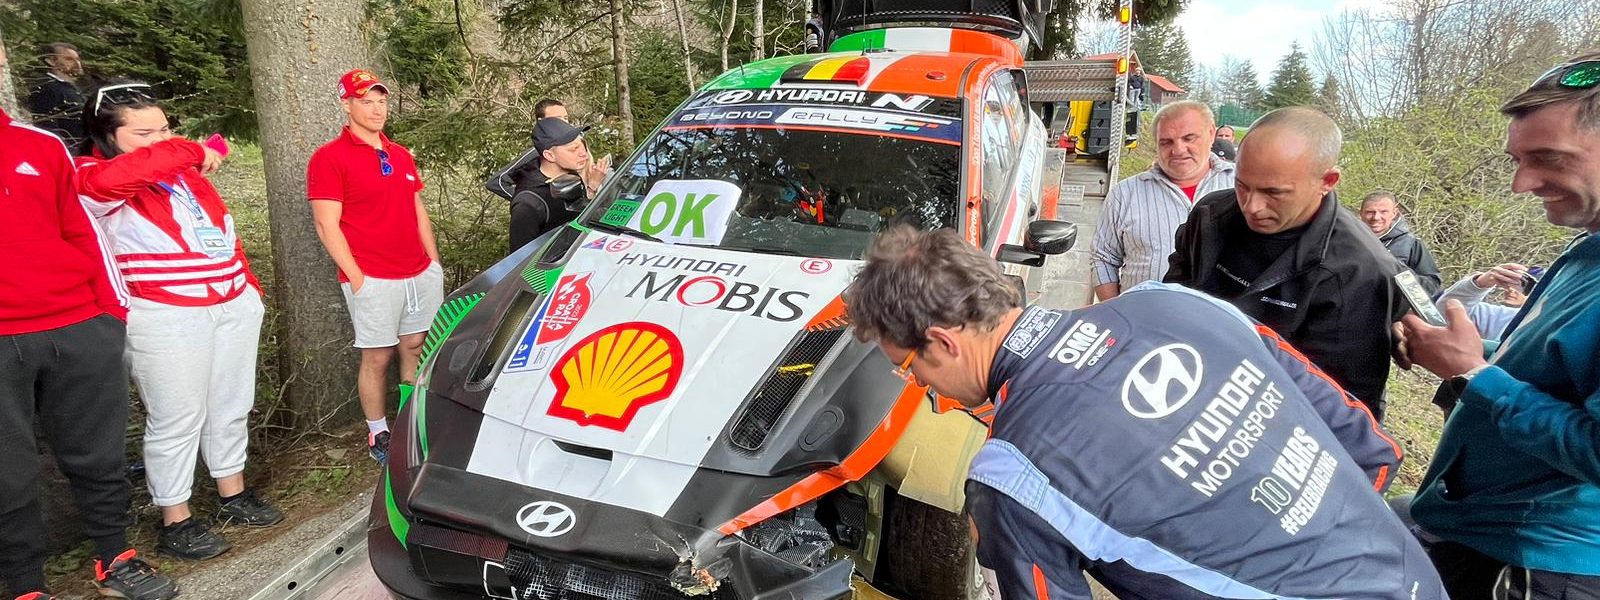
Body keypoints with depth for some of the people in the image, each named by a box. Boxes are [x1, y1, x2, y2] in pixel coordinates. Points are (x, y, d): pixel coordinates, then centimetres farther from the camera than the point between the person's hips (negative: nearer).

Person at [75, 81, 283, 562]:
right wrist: (191, 152, -27)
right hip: (167, 319, -7)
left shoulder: (185, 171, 13)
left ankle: (234, 497, 31)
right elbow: (111, 179, -35)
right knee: (177, 420, 1)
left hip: (235, 306, 7)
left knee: (231, 407, 15)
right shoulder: (93, 177, -10)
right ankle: (175, 523, 16)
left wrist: (247, 283, 18)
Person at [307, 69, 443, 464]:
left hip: (421, 274, 6)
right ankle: (378, 435, 16)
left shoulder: (401, 155, 16)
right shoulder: (330, 158, -6)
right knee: (378, 358, 2)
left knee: (415, 348, 11)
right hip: (373, 280, -6)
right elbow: (327, 226, -10)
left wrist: (434, 262, 13)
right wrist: (356, 277, -13)